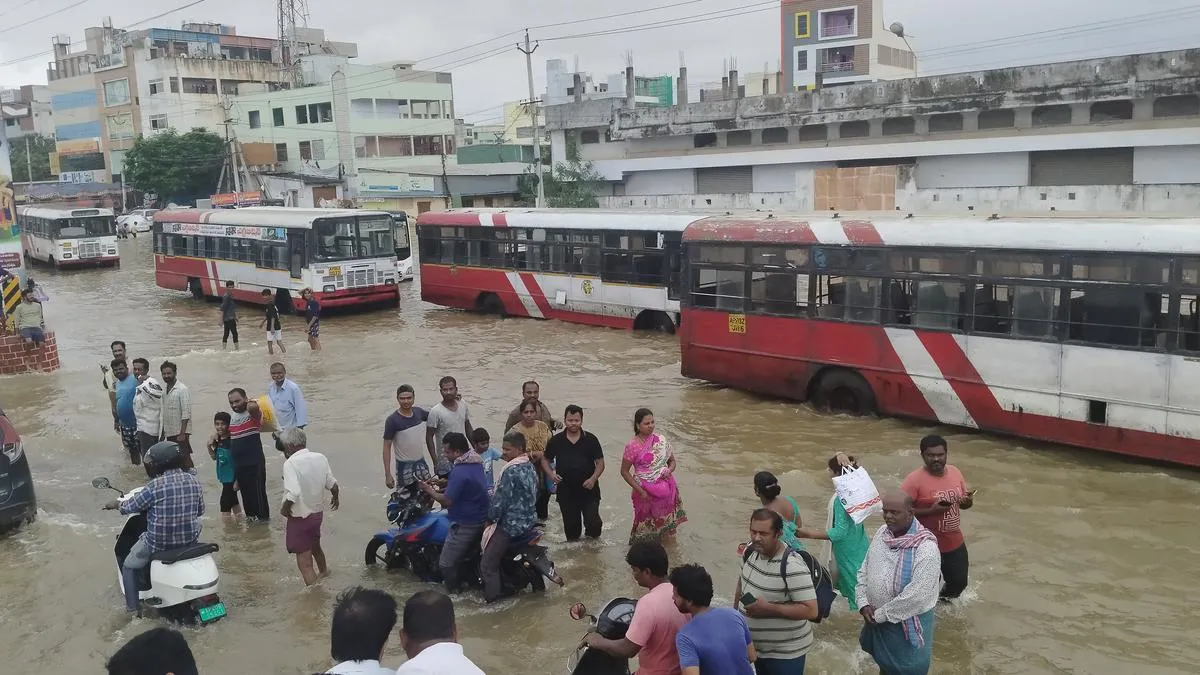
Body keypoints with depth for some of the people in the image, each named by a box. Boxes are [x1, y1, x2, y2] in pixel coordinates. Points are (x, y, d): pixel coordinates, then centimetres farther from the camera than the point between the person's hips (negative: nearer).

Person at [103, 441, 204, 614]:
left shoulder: (155, 485, -19)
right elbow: (200, 511, 8)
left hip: (159, 542, -5)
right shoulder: (194, 482, -5)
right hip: (189, 539, 5)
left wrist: (116, 504, 15)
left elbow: (130, 507, -6)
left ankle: (132, 607, 21)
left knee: (129, 566, 21)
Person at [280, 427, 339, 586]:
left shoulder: (291, 463, -23)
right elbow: (333, 484, 1)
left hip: (299, 518, -7)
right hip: (318, 512, 7)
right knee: (315, 546, 33)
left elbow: (293, 493, -32)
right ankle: (323, 571, 56)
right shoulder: (320, 458, -5)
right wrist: (335, 498, 21)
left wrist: (284, 508, -13)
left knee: (305, 562, 0)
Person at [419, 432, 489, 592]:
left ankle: (454, 591, 9)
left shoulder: (460, 471, -26)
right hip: (481, 518, 10)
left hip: (465, 524, -10)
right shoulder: (476, 462, 5)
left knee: (447, 564, 0)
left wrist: (429, 490, -10)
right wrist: (443, 482, 9)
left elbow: (447, 501, -24)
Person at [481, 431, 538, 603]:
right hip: (530, 519, 10)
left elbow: (500, 500, -21)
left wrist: (490, 518, -5)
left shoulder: (511, 471, -22)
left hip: (511, 524, -10)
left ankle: (492, 599, -1)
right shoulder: (530, 467, 6)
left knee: (488, 564, -5)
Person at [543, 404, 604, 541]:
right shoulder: (556, 441, 2)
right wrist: (551, 474, -8)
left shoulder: (590, 439, -2)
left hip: (588, 490, -2)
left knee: (593, 522, -7)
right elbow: (545, 460, 11)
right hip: (565, 492, 2)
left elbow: (600, 463, 0)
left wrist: (593, 479, -16)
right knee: (571, 525, 13)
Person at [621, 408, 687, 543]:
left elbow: (672, 461, 12)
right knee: (646, 527, 7)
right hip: (646, 493, -4)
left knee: (666, 524, 13)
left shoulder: (661, 441, 1)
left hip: (666, 490, 4)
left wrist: (669, 470, -11)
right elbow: (624, 472, -7)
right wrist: (640, 491, -13)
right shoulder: (633, 447, -12)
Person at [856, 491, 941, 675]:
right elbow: (864, 570, 4)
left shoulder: (925, 548, -26)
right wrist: (863, 604, -9)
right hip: (877, 619, 6)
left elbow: (915, 595, -29)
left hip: (908, 622, -6)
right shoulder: (882, 533, -4)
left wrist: (880, 614, -21)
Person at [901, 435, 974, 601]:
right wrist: (930, 511, -29)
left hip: (955, 543, 6)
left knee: (959, 582, 21)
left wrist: (968, 501, -12)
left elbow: (963, 502, 12)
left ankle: (945, 600, 51)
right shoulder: (914, 480, -21)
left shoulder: (955, 472, -1)